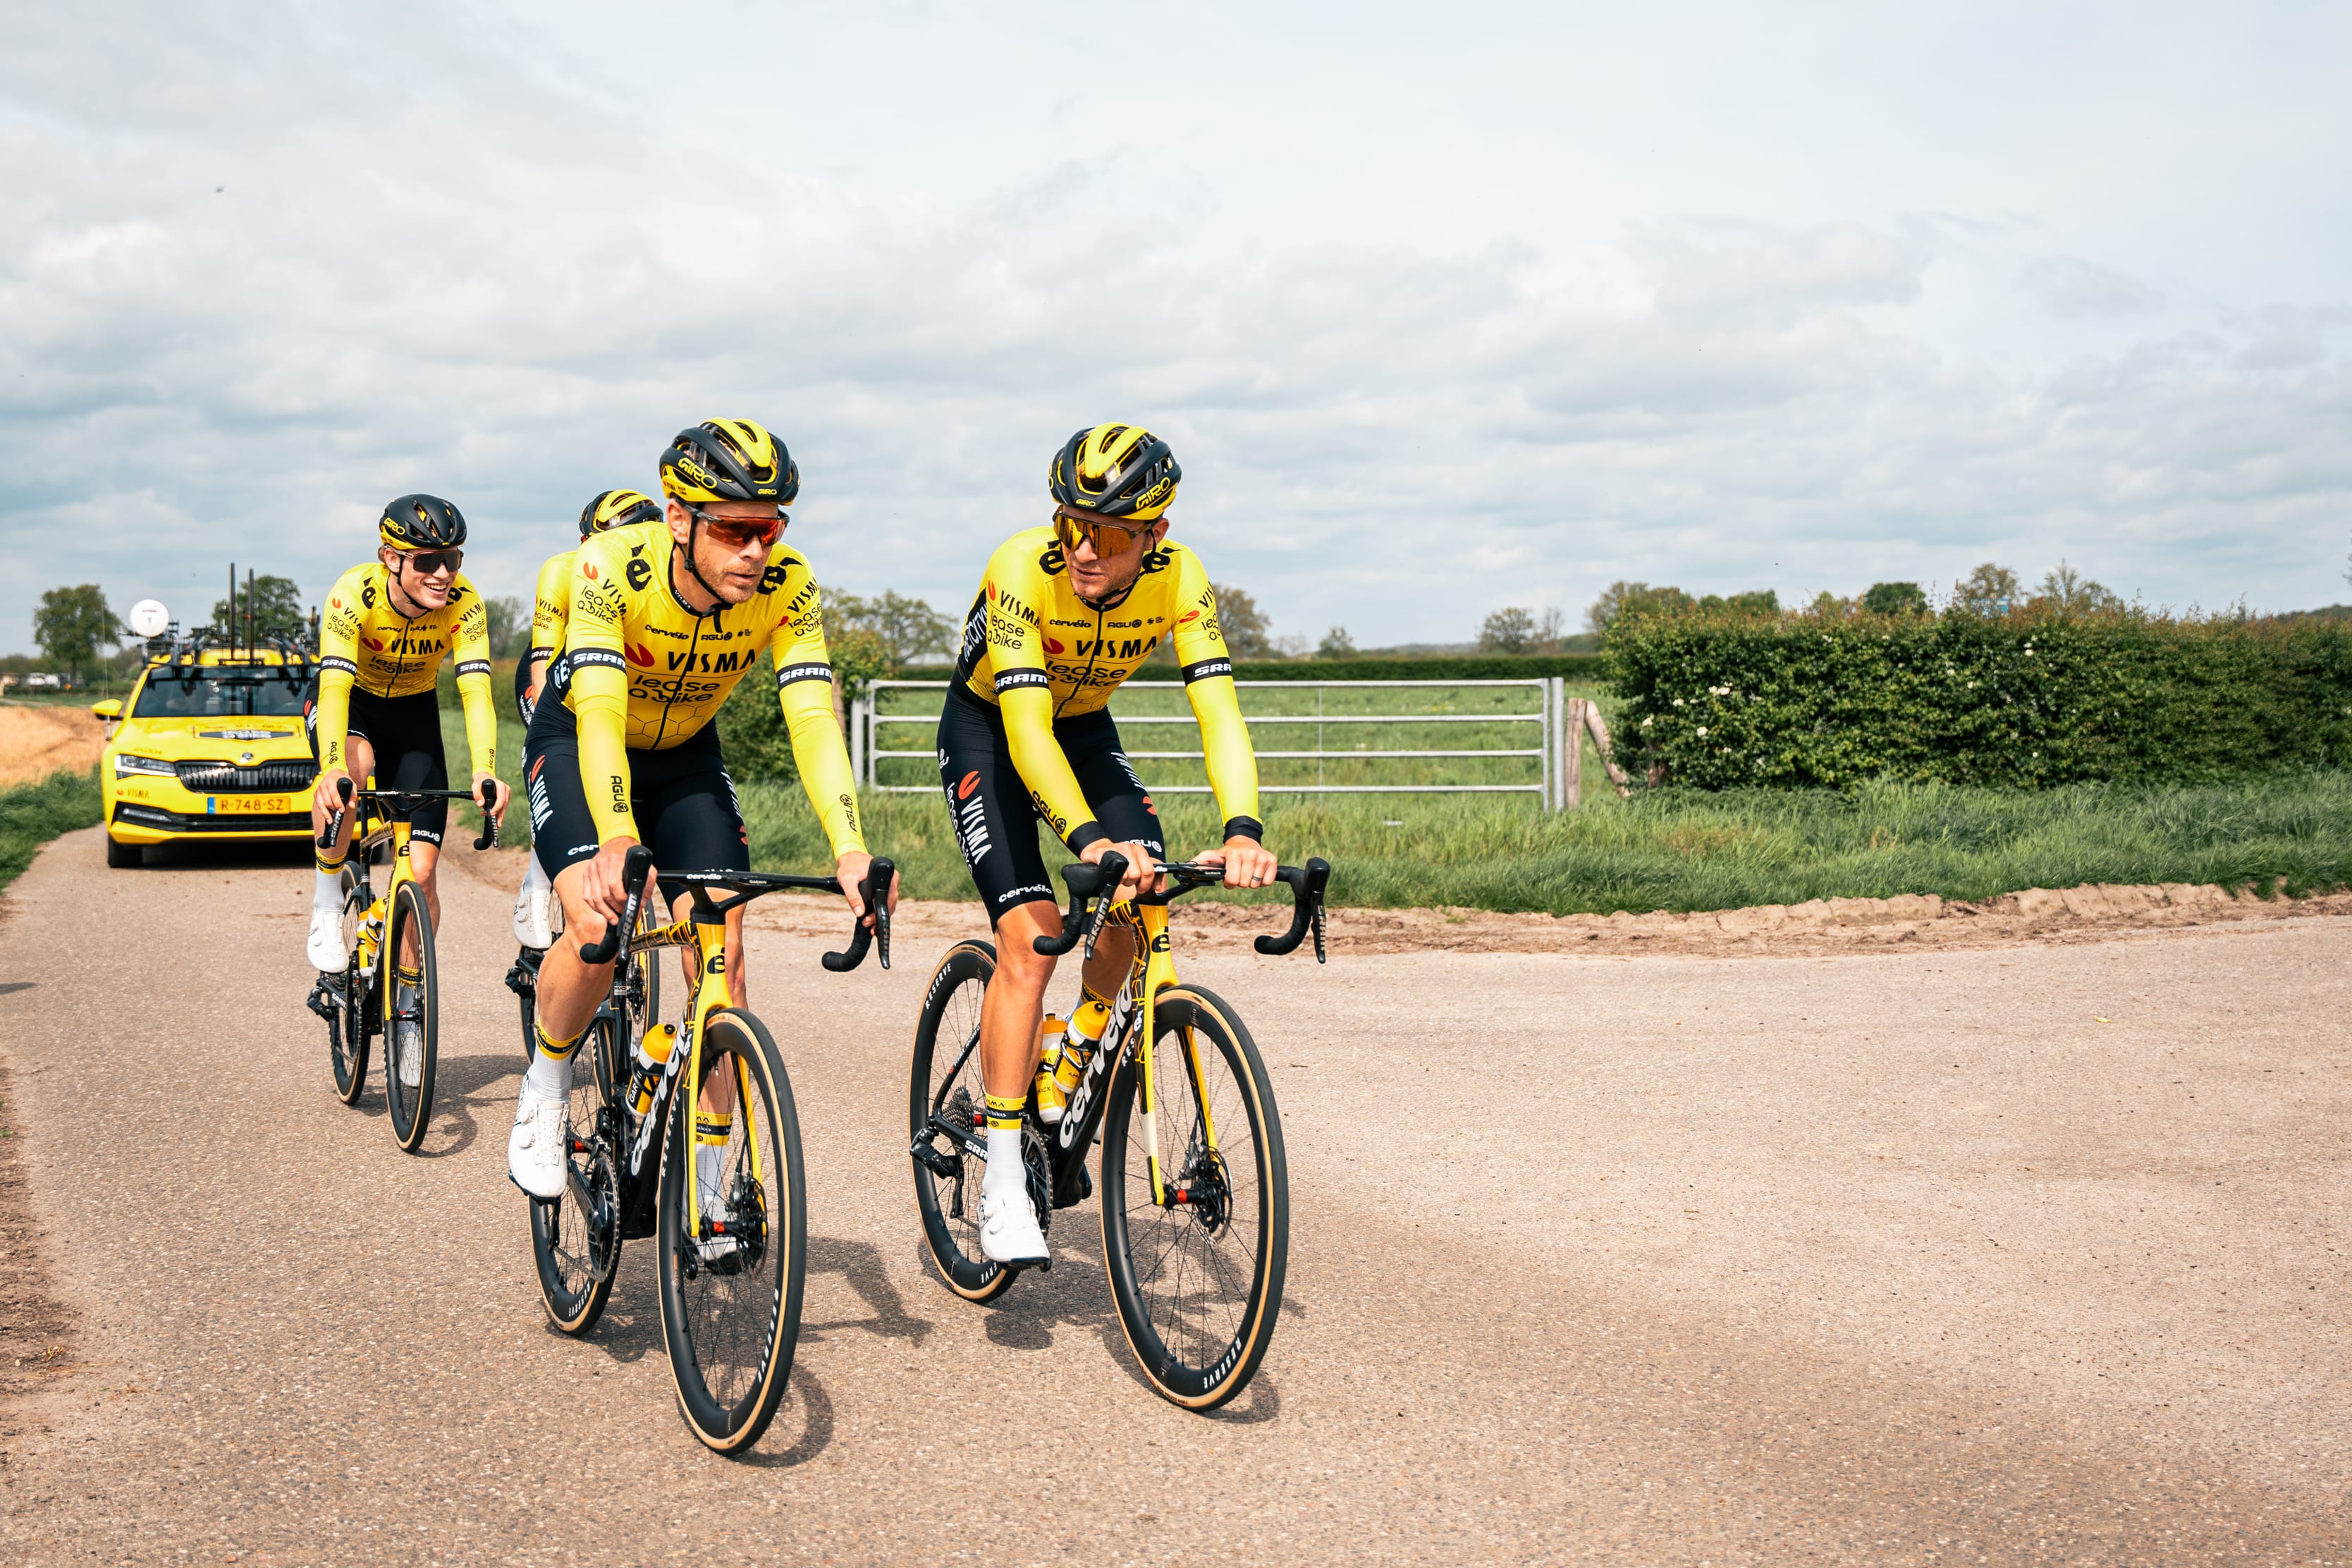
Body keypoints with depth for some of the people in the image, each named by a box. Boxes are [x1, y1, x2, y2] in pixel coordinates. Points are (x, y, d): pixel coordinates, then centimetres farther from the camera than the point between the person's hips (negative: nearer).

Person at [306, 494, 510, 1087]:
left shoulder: (464, 604, -25)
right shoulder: (354, 593, -31)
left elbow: (476, 690, -32)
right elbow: (336, 687, -40)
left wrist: (485, 773, -48)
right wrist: (335, 769, -56)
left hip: (413, 712, 2)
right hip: (348, 702, -2)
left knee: (421, 870, -8)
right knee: (351, 770, -39)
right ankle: (328, 898, -14)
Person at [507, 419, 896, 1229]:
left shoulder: (785, 585, -26)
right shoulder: (612, 565, -34)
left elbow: (814, 717, -32)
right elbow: (601, 716, -43)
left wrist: (850, 849, -47)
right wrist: (617, 841, -58)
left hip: (685, 752, 3)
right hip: (576, 740, -3)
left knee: (721, 946, -11)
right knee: (598, 926, -26)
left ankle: (708, 1183, -1)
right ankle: (546, 1086, 4)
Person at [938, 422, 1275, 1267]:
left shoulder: (1179, 579, -24)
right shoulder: (1023, 569, -34)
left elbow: (1219, 711, -31)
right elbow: (1026, 724, -41)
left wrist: (1242, 833, -47)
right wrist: (1089, 838, -54)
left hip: (1085, 726, 4)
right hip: (987, 729, -4)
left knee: (1142, 892, -21)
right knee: (1031, 935, -20)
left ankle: (1069, 1066, 6)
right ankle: (1003, 1180, -13)